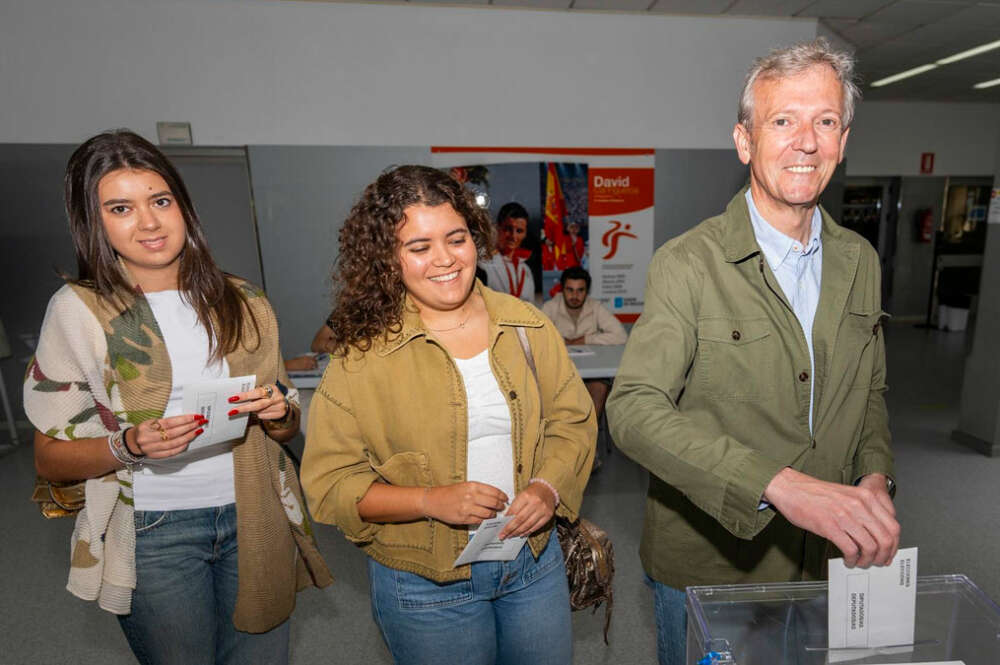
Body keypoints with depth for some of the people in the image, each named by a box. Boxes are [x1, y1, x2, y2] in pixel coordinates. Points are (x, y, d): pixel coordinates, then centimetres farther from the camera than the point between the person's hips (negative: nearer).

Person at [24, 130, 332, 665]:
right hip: (153, 534, -2)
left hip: (254, 519, 3)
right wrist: (129, 445, -22)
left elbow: (288, 427, 8)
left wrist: (277, 413, -14)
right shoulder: (78, 310, -5)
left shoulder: (241, 302, 1)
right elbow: (49, 457, -3)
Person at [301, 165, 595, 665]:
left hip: (535, 562, 4)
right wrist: (431, 501, -24)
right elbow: (329, 482, -12)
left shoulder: (527, 326, -5)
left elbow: (572, 420, 2)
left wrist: (548, 487, -15)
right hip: (426, 586, -3)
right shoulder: (361, 356, -15)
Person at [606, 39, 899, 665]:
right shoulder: (687, 263, -19)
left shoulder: (860, 262, 2)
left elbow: (870, 391, 12)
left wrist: (877, 476, -6)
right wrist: (779, 485, -37)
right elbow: (634, 408, -29)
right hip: (705, 564, -4)